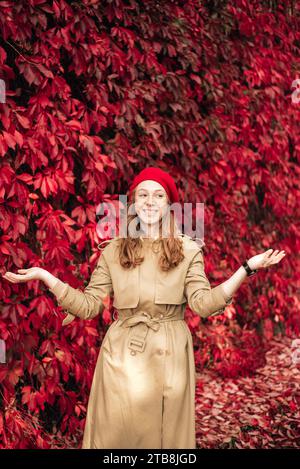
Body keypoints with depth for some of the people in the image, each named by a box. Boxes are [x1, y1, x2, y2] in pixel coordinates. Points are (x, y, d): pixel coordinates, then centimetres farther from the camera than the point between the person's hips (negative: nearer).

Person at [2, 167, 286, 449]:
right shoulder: (113, 252, 6)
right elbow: (88, 306, 3)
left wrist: (247, 269, -14)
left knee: (166, 434, 6)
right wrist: (44, 276, -4)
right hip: (122, 356, 1)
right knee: (118, 435, 3)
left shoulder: (188, 251, 4)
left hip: (169, 355, 0)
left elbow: (203, 304, -7)